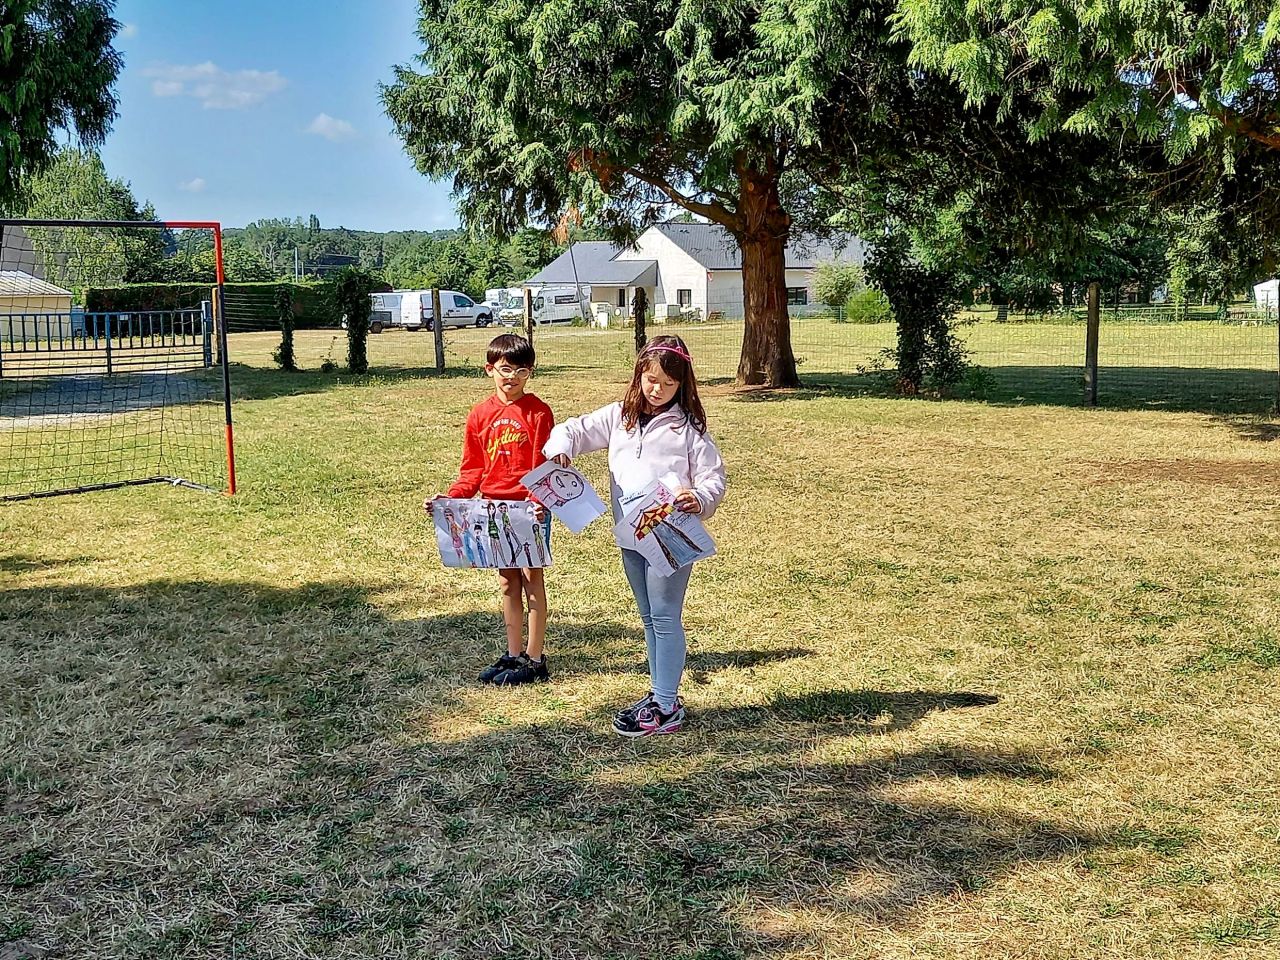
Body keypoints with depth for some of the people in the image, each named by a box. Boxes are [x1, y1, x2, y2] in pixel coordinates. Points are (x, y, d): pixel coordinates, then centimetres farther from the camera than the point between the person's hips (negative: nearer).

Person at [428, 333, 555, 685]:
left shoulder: (538, 412, -7)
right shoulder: (480, 415, 6)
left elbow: (545, 465, -11)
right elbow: (473, 469, 11)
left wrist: (541, 500, -26)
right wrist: (450, 497, -3)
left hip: (531, 508, -5)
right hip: (495, 509, 5)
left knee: (532, 579, 1)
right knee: (508, 581, 13)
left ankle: (535, 659, 9)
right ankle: (514, 654, 23)